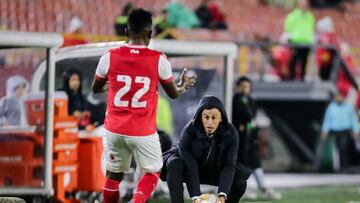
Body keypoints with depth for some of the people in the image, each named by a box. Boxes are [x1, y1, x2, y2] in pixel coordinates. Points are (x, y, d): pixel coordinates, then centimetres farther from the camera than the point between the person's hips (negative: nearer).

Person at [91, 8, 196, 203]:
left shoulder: (109, 57, -6)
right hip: (143, 132, -2)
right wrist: (184, 85, 28)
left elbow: (96, 88, 11)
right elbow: (173, 93, 6)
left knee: (114, 175, 18)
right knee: (152, 172, 17)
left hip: (114, 129, 2)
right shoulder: (159, 60, -10)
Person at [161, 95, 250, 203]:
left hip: (213, 168, 3)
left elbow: (228, 166, -28)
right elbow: (190, 168, -33)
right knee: (174, 165, -35)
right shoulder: (189, 131, -32)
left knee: (240, 179, -19)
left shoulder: (231, 134, -25)